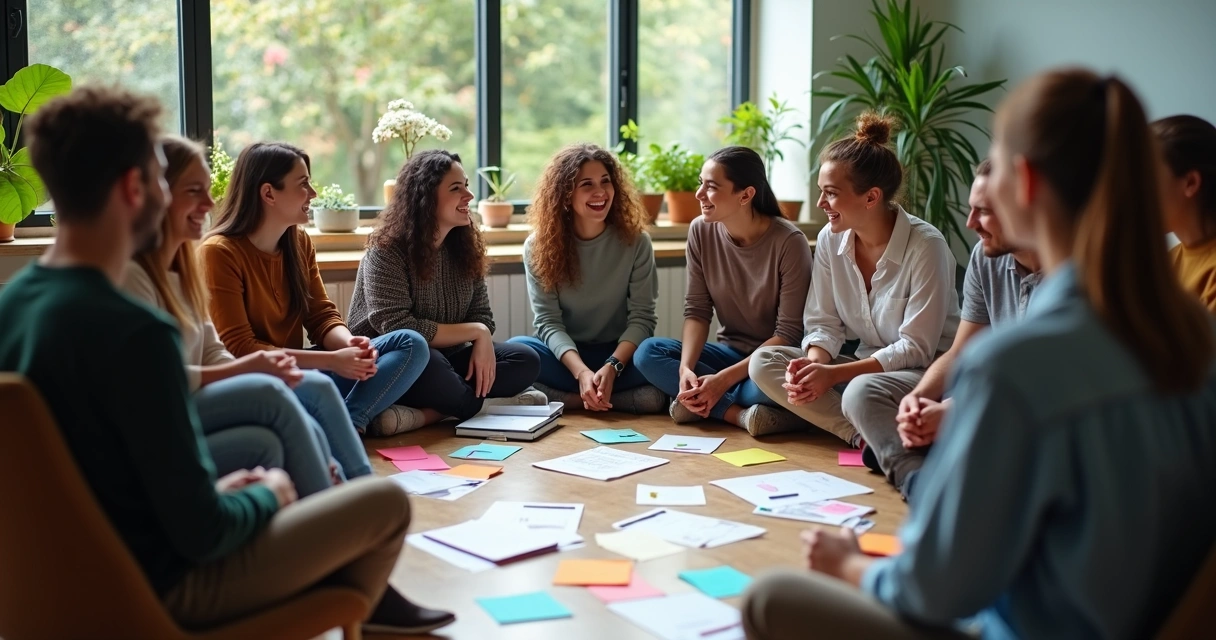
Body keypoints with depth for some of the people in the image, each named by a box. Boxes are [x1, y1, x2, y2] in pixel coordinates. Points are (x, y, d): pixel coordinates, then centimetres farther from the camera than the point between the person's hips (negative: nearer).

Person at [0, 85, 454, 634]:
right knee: (387, 501, 3)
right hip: (160, 586, -9)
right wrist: (267, 496, -5)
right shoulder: (133, 332, -30)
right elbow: (201, 532, -26)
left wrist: (214, 490, 11)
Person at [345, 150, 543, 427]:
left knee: (526, 360, -17)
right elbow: (398, 329, -22)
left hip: (445, 358, 8)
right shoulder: (386, 252, -14)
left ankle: (427, 413, -27)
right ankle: (484, 404, -20)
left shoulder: (465, 246, 6)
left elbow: (482, 316, 6)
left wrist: (483, 345, -18)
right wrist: (476, 332, -17)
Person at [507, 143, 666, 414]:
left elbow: (641, 316, -6)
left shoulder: (635, 241, -3)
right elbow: (547, 320, -10)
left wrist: (612, 368, -24)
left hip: (619, 353, 0)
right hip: (566, 354, 1)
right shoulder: (539, 246, -4)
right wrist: (582, 372, -27)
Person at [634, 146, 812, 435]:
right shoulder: (701, 231, -5)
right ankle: (741, 413, -24)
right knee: (647, 352, -18)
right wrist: (686, 368, -23)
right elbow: (697, 311, -4)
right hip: (730, 352, 5)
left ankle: (706, 405, -15)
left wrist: (724, 379, -26)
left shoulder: (789, 242, -19)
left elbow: (789, 333, -19)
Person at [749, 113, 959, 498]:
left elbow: (916, 347, -19)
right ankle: (869, 438, -23)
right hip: (869, 368, 8)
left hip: (929, 373, -8)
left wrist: (833, 374, -25)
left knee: (862, 392, -39)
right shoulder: (831, 240, -1)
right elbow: (824, 323, 4)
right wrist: (813, 364, -20)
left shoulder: (925, 247, -19)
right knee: (764, 363, -12)